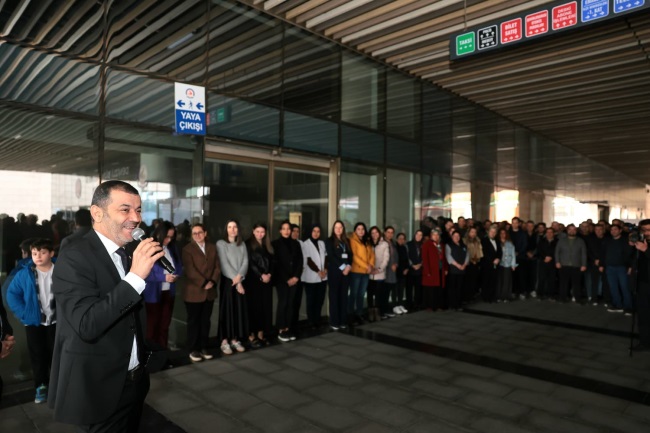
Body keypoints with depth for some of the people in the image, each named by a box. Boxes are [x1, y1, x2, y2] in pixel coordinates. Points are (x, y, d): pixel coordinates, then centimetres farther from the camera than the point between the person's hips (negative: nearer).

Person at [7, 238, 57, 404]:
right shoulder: (25, 274, -9)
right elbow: (12, 293, -1)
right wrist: (23, 313, -7)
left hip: (56, 321, -1)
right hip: (34, 322, 1)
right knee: (37, 355, 11)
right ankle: (41, 386, 26)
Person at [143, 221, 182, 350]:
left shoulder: (172, 248, 3)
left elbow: (179, 266, 9)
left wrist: (176, 274, -13)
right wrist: (164, 277, -26)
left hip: (169, 291, 5)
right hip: (154, 293, -5)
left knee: (165, 323, 16)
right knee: (153, 323, 10)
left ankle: (163, 348, 27)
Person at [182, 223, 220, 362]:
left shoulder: (212, 247, 10)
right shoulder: (187, 249, -4)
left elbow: (217, 267, 5)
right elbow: (190, 271, -14)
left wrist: (213, 281, -10)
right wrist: (204, 283, -17)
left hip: (210, 291, 4)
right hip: (194, 292, -4)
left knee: (205, 321, 11)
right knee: (193, 321, 5)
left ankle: (203, 347, 22)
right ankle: (193, 349, 16)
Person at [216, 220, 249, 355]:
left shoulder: (242, 244, 11)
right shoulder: (221, 243, -3)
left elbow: (245, 262, 1)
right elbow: (224, 264, -10)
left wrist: (239, 276, -16)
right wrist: (235, 280, -14)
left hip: (240, 282, 4)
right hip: (227, 281, -4)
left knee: (239, 310, 6)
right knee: (227, 310, -2)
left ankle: (235, 339, 15)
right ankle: (224, 341, 5)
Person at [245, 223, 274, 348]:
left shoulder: (267, 246, 15)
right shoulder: (248, 244, -2)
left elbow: (271, 261, 11)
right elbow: (250, 263, -9)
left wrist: (269, 274, -6)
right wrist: (261, 275, -14)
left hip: (267, 280, 5)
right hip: (253, 280, -5)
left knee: (265, 307, 5)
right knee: (254, 307, -4)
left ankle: (261, 334, 14)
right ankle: (251, 336, 3)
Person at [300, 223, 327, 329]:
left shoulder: (322, 243, 13)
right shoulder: (305, 244, -3)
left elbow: (326, 257, 10)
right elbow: (308, 260, -9)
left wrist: (325, 269, -6)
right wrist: (318, 271, -12)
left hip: (323, 277, 5)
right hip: (311, 277, -4)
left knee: (320, 300, 7)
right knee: (311, 301, 1)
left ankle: (317, 321, 18)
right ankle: (312, 323, 10)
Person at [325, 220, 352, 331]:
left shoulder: (346, 241, 15)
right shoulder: (329, 241, 1)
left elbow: (350, 255, 11)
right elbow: (331, 256, -8)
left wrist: (348, 266, -7)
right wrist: (342, 267, -13)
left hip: (346, 271, 5)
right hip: (334, 271, -5)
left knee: (343, 296, 7)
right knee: (334, 296, -2)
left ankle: (343, 321, 12)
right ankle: (334, 322, 1)